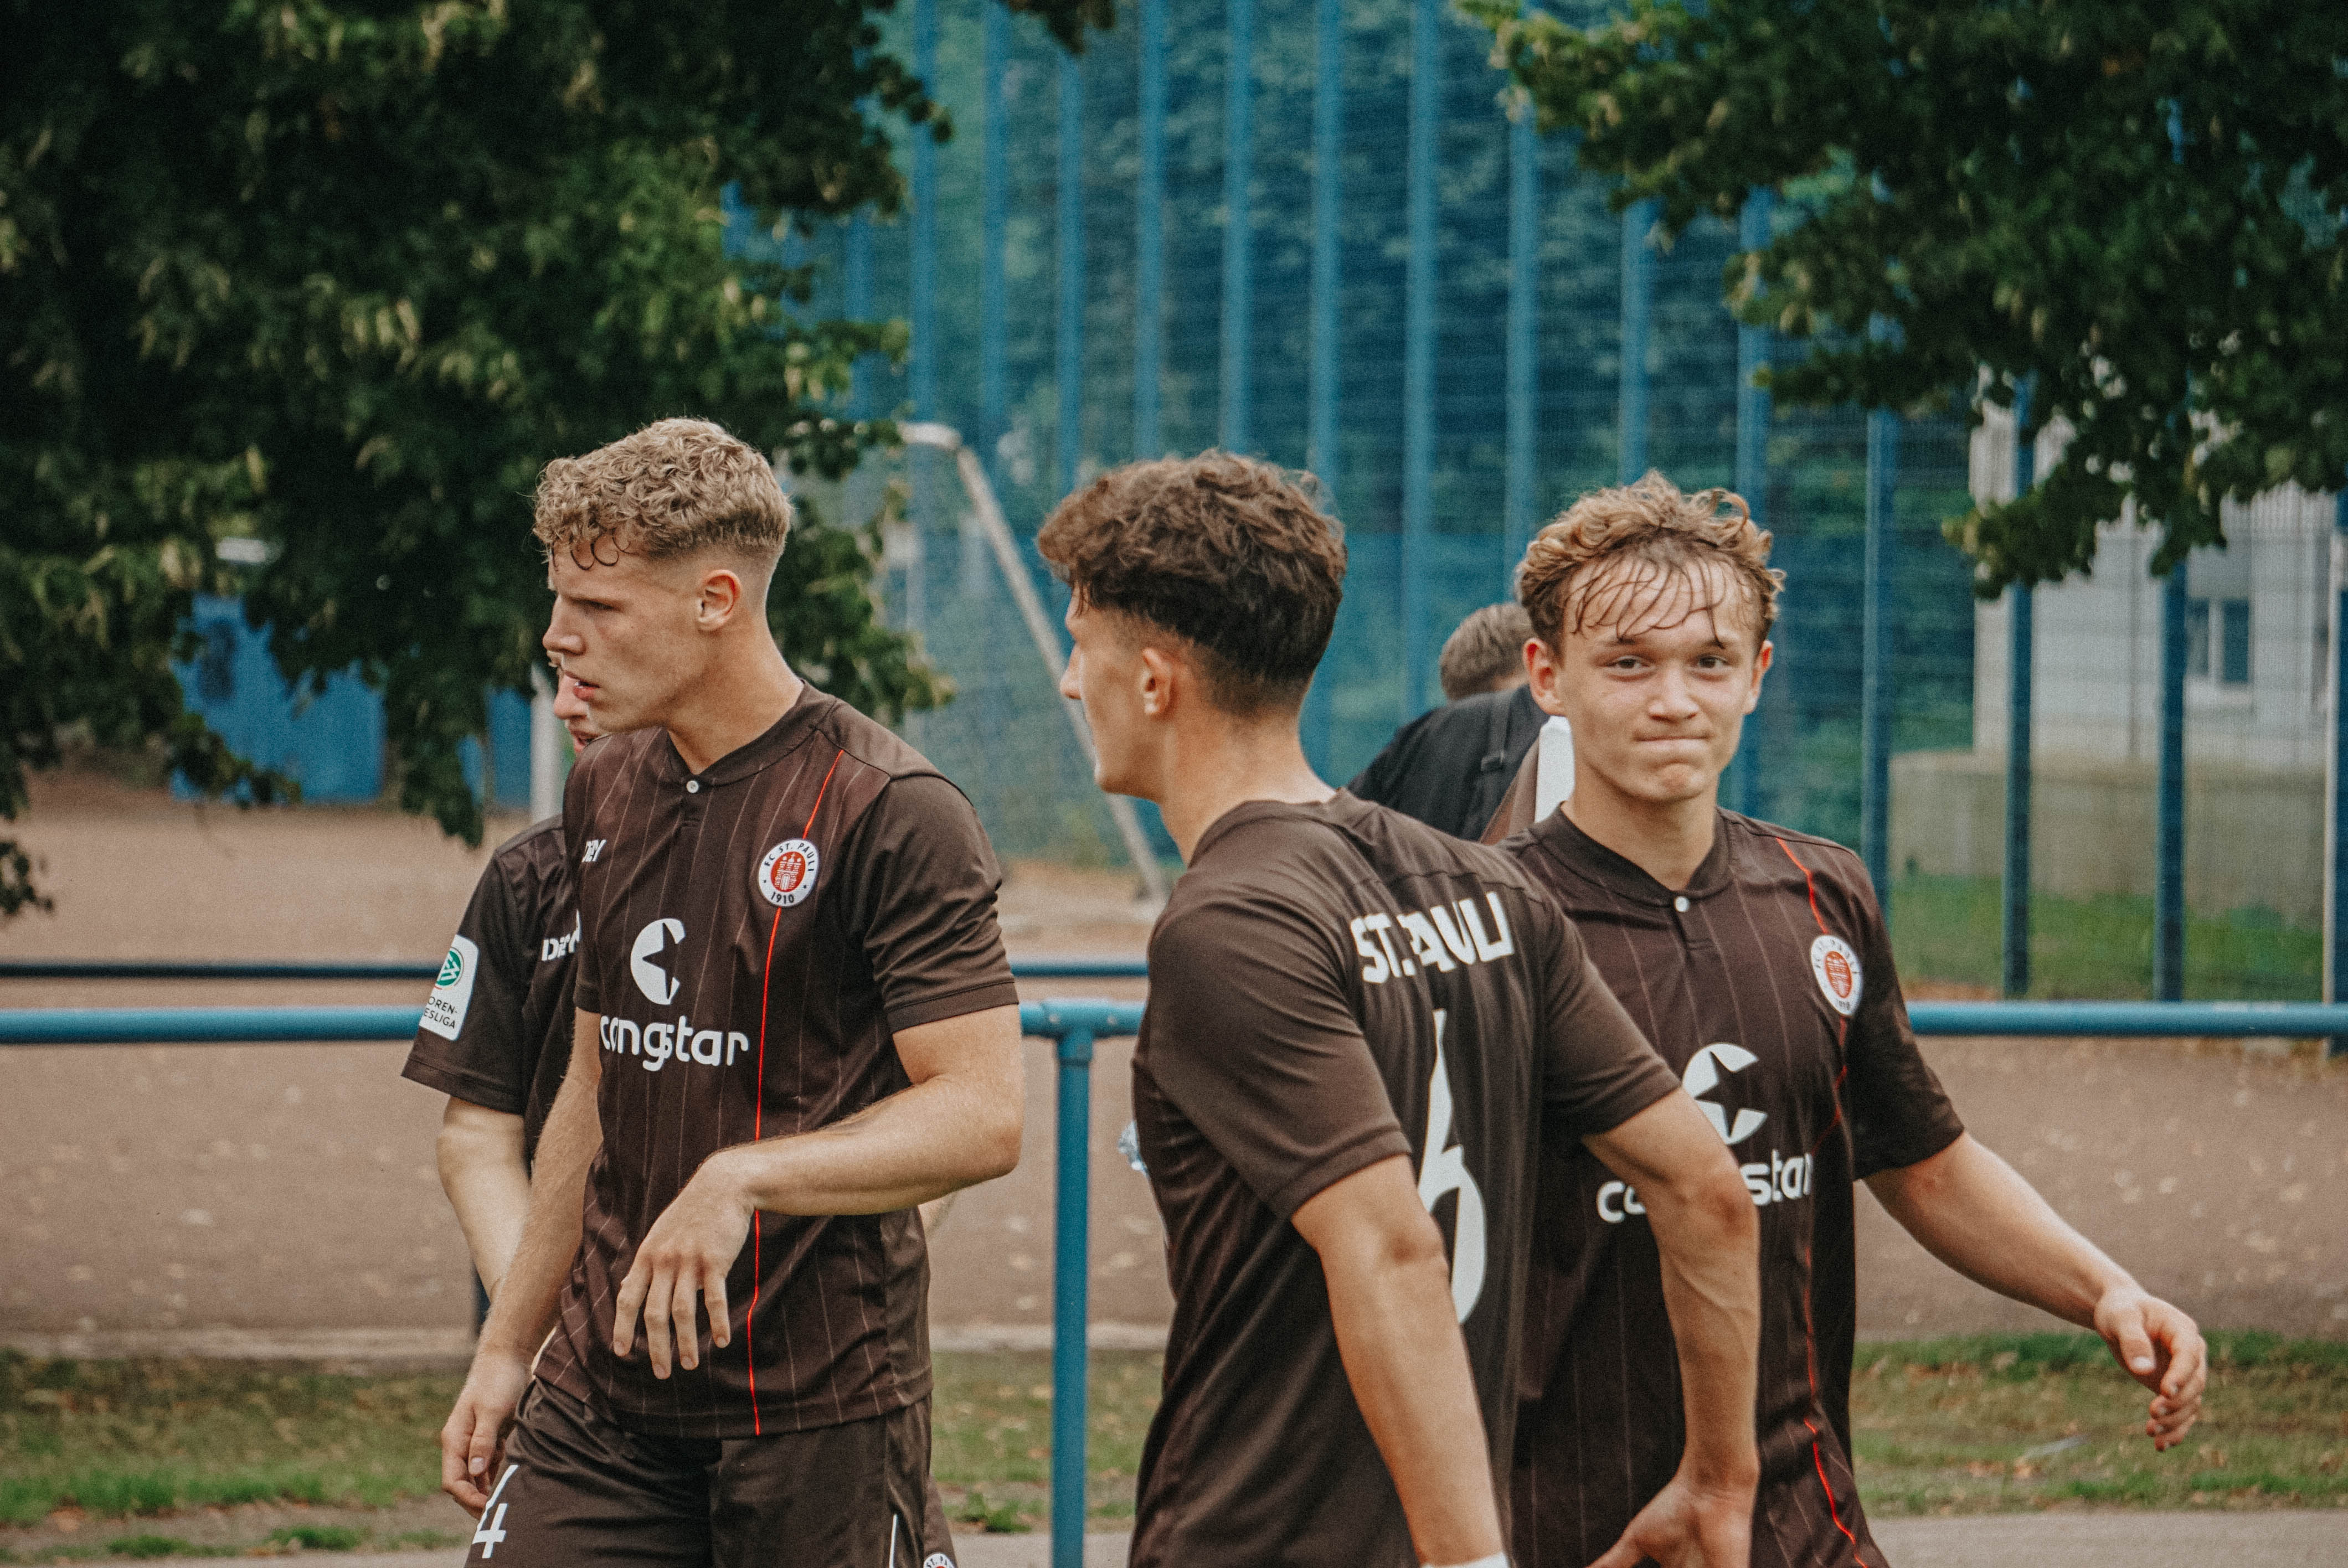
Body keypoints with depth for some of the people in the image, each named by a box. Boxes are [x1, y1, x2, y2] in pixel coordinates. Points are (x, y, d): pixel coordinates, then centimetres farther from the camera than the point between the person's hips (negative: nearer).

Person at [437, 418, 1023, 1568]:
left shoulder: (889, 814, -12)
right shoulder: (604, 794, 11)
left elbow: (984, 1116, -18)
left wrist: (740, 1180, -29)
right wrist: (507, 1347, 20)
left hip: (820, 1403, -6)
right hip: (601, 1390, 6)